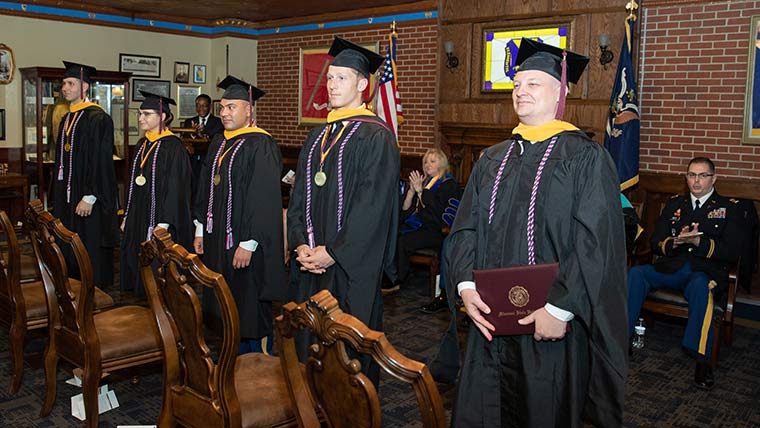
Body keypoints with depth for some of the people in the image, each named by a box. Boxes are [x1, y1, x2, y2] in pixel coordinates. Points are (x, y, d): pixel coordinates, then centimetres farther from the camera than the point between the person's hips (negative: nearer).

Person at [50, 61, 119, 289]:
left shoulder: (98, 118, -12)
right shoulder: (67, 119, 15)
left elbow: (101, 161, -18)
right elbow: (62, 161, 20)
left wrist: (89, 197, -22)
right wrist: (57, 198, 17)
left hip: (88, 201, -9)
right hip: (66, 200, 9)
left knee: (91, 251, -1)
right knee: (69, 253, 13)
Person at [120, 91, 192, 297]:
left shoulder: (172, 147, -13)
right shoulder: (143, 144, 12)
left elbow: (175, 188, -17)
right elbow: (134, 184, 17)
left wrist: (163, 224, -21)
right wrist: (127, 217, 15)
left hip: (159, 222, -8)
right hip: (138, 220, 8)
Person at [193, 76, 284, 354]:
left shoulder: (261, 146, -14)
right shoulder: (218, 144, 12)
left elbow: (265, 199, -20)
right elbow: (205, 190, 17)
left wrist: (248, 244, -21)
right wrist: (200, 231, 13)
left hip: (244, 243, -8)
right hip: (217, 239, 8)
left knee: (250, 310, 2)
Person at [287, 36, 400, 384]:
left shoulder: (376, 136, -9)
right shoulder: (317, 136, 14)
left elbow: (373, 204, -16)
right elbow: (299, 196, 12)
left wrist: (333, 252, -17)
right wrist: (301, 244, -2)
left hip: (352, 263, -7)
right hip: (310, 261, 7)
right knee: (310, 342, 14)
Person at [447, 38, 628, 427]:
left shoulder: (585, 158, -7)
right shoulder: (493, 158, 10)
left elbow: (596, 244, -14)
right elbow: (466, 227, 7)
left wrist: (560, 308, -19)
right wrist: (466, 285, -7)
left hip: (551, 324, -4)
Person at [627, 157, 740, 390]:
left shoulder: (729, 208, 9)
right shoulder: (675, 204, 19)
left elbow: (731, 251, -3)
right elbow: (655, 242, 12)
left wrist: (698, 242, -17)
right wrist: (674, 242, -11)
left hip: (707, 272, -3)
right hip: (670, 267, 4)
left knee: (701, 286, -38)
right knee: (636, 273, -24)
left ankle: (702, 359, -35)